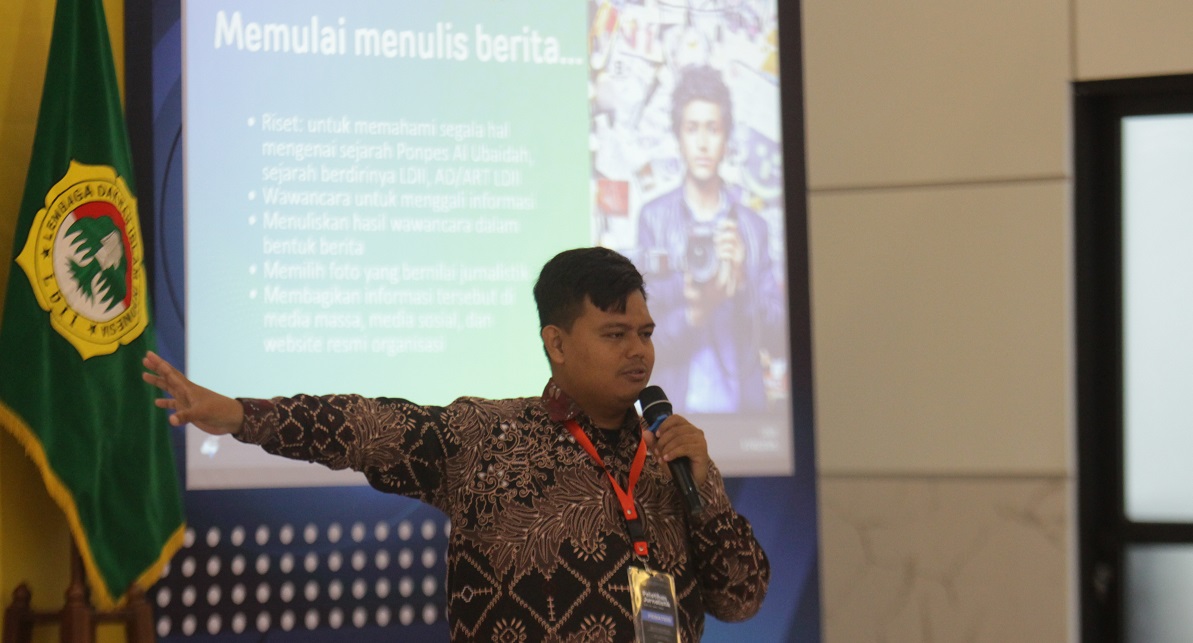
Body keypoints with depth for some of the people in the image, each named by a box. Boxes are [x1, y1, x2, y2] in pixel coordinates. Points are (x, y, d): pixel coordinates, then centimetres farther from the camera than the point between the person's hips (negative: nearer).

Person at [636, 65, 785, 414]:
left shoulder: (753, 225, 10)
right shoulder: (653, 218, 5)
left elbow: (777, 340, 6)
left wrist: (741, 282, -10)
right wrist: (695, 312, -19)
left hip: (743, 408, 2)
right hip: (677, 407, -1)